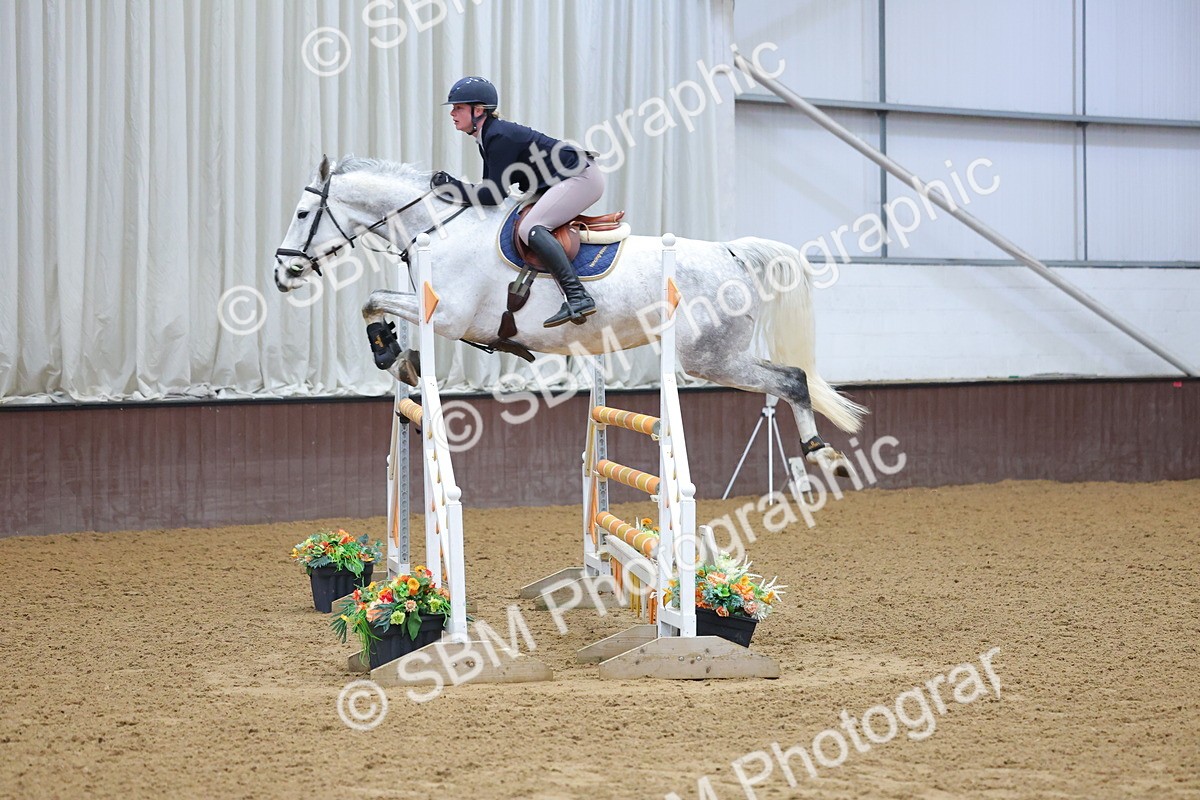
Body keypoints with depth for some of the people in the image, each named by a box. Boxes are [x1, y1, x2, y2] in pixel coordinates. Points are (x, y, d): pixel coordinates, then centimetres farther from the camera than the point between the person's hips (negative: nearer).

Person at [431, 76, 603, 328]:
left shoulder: (500, 137, -20)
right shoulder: (486, 138, 11)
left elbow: (494, 196, -22)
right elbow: (489, 190, 15)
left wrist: (451, 186, -15)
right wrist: (452, 188, 3)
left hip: (582, 176, -11)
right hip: (569, 179, 11)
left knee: (530, 227, -23)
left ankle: (578, 297, -33)